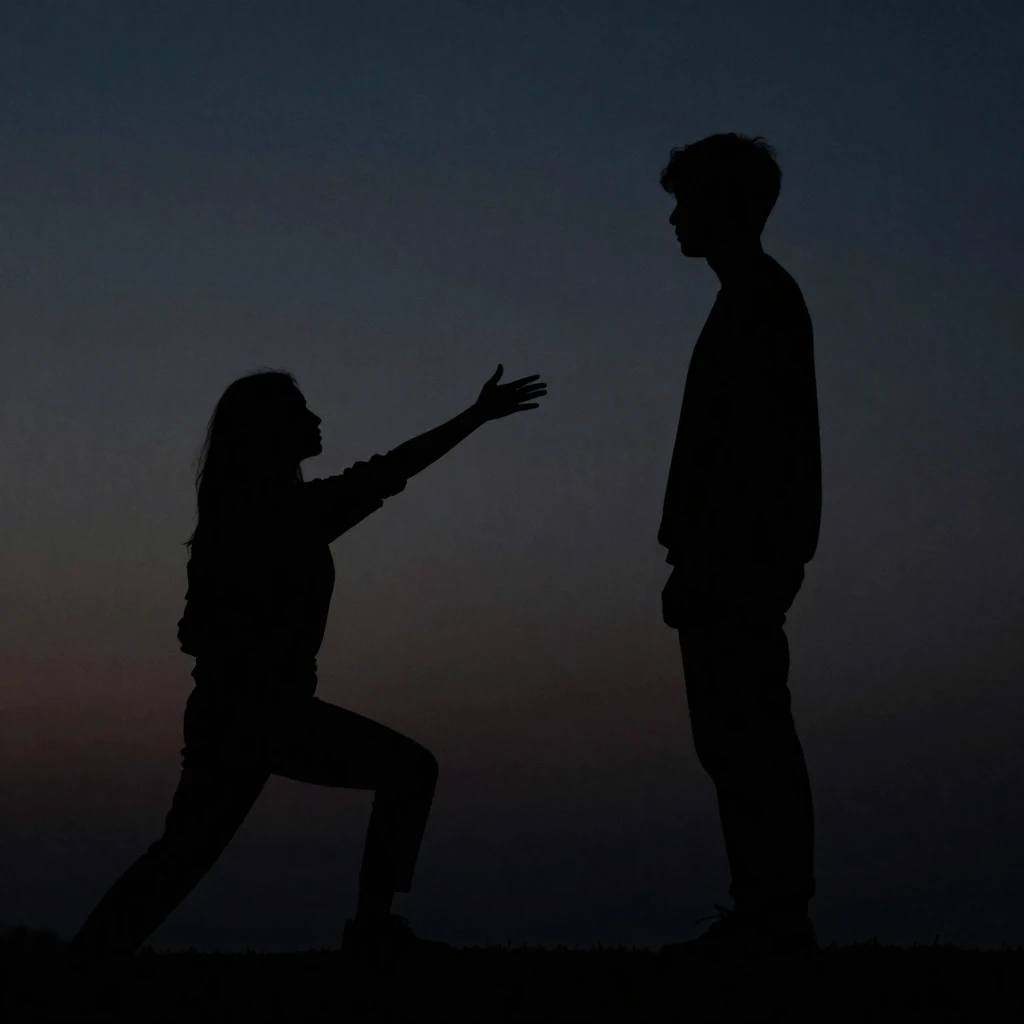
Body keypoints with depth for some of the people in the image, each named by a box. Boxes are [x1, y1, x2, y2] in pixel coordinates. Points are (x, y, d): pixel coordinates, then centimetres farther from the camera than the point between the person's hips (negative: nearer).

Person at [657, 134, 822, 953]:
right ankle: (768, 916, 10)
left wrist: (704, 564, -20)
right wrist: (695, 559, 20)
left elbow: (744, 448, -18)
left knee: (744, 734, -10)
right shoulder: (758, 300, 21)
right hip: (743, 557, 10)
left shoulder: (758, 303, -10)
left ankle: (776, 917, -10)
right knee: (740, 734, 8)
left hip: (742, 555, -10)